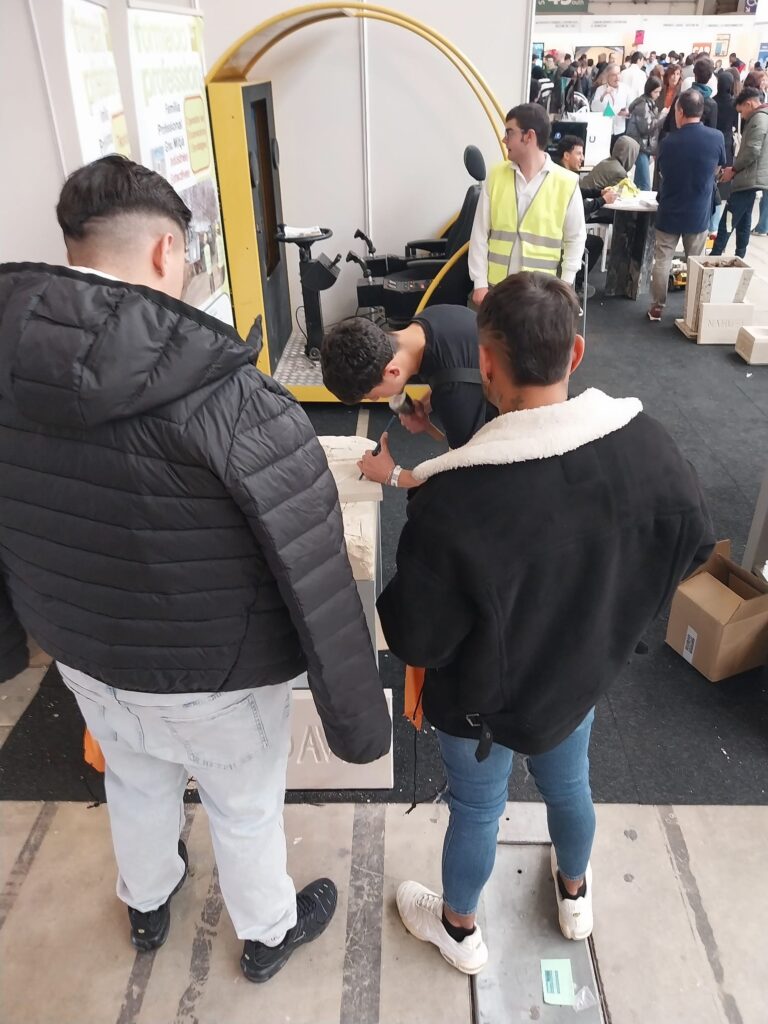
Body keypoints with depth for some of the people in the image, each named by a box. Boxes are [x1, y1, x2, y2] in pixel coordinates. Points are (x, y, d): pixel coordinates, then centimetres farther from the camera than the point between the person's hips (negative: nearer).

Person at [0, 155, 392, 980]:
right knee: (246, 808, 23)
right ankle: (268, 934, 52)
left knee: (135, 782, 32)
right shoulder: (229, 400, -30)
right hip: (213, 671, -5)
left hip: (80, 650, 6)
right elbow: (316, 580, -26)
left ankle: (146, 905, 61)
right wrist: (358, 718, -13)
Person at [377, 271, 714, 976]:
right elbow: (694, 541, -4)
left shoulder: (455, 499, -38)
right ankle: (575, 896, 62)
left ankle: (460, 930, 53)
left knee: (477, 810, 23)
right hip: (581, 673, 4)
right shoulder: (646, 443, -22)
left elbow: (416, 638, -27)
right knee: (569, 785, 31)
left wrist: (398, 606, -6)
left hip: (483, 696, -4)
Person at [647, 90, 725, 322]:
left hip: (669, 213, -2)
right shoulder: (717, 137, -8)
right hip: (699, 213, 2)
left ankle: (657, 307, 11)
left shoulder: (669, 141, -13)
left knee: (662, 261, 9)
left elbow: (662, 174, 2)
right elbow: (716, 170, 8)